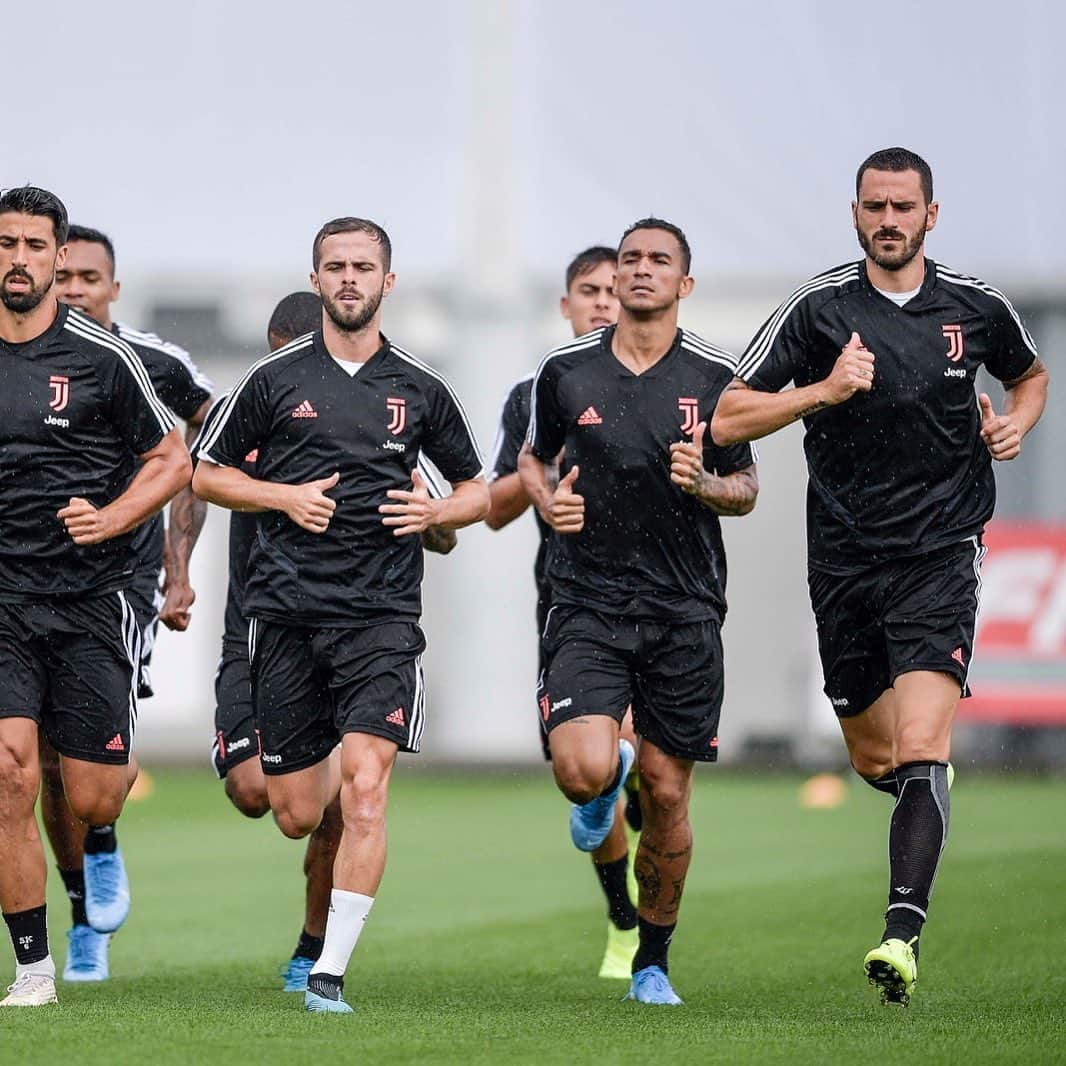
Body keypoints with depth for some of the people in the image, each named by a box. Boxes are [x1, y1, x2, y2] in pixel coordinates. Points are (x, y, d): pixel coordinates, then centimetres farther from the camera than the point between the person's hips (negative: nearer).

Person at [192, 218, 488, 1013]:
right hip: (286, 611, 1)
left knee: (364, 783, -19)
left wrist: (435, 512, -4)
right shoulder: (276, 379, 7)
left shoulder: (419, 389, 9)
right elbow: (207, 473, 12)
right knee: (296, 816, 4)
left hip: (382, 612, -1)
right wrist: (285, 496, -4)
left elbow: (478, 491, 19)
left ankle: (332, 974, -16)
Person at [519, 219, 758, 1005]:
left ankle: (652, 961, 21)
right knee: (581, 770, -19)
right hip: (588, 606, 0)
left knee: (667, 793, 3)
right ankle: (610, 779, 22)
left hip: (686, 611, 0)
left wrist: (703, 483, -12)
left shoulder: (715, 376, 1)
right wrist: (546, 499, -2)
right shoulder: (566, 371, 3)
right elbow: (533, 457, 19)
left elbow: (747, 489, 9)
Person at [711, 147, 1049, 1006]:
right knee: (872, 757, 13)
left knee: (920, 752, -18)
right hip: (846, 559, 2)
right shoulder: (819, 309, -1)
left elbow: (1030, 374, 25)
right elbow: (729, 420, -3)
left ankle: (903, 935, -24)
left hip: (940, 556, -2)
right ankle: (931, 787, 49)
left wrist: (1017, 423, 3)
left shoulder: (975, 307, 3)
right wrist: (824, 391, -17)